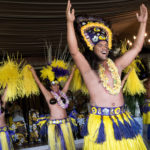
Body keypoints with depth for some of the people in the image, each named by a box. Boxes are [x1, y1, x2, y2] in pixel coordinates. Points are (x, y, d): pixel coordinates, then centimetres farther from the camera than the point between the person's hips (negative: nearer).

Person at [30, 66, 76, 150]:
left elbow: (69, 80, 16)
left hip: (65, 122, 3)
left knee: (68, 143, 6)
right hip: (54, 124, -2)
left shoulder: (63, 93, 10)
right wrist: (33, 72, 10)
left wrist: (73, 69, 22)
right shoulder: (48, 95, 4)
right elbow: (39, 83, 7)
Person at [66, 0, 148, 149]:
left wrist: (143, 23, 16)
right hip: (100, 121, -4)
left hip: (122, 120, 5)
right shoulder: (88, 69, -1)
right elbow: (74, 51, -17)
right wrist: (70, 22, -24)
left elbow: (136, 48, 16)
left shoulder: (116, 66, 13)